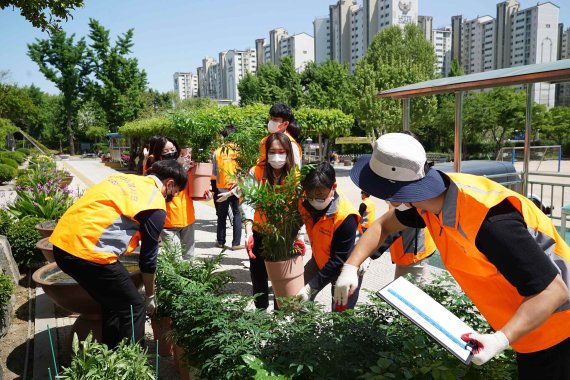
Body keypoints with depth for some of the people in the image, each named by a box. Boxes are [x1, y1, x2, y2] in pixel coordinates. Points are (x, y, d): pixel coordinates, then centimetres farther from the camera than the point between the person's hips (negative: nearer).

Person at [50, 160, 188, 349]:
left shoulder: (125, 178, 19)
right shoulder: (156, 205, -3)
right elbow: (148, 257, 4)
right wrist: (150, 297, 19)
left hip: (61, 242, 9)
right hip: (88, 251, -9)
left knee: (114, 303, 24)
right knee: (133, 307, 8)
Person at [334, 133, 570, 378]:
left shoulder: (491, 223, -40)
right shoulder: (432, 194, -14)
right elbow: (383, 225, 2)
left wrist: (501, 339, -41)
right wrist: (351, 267, -9)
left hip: (550, 328, -7)